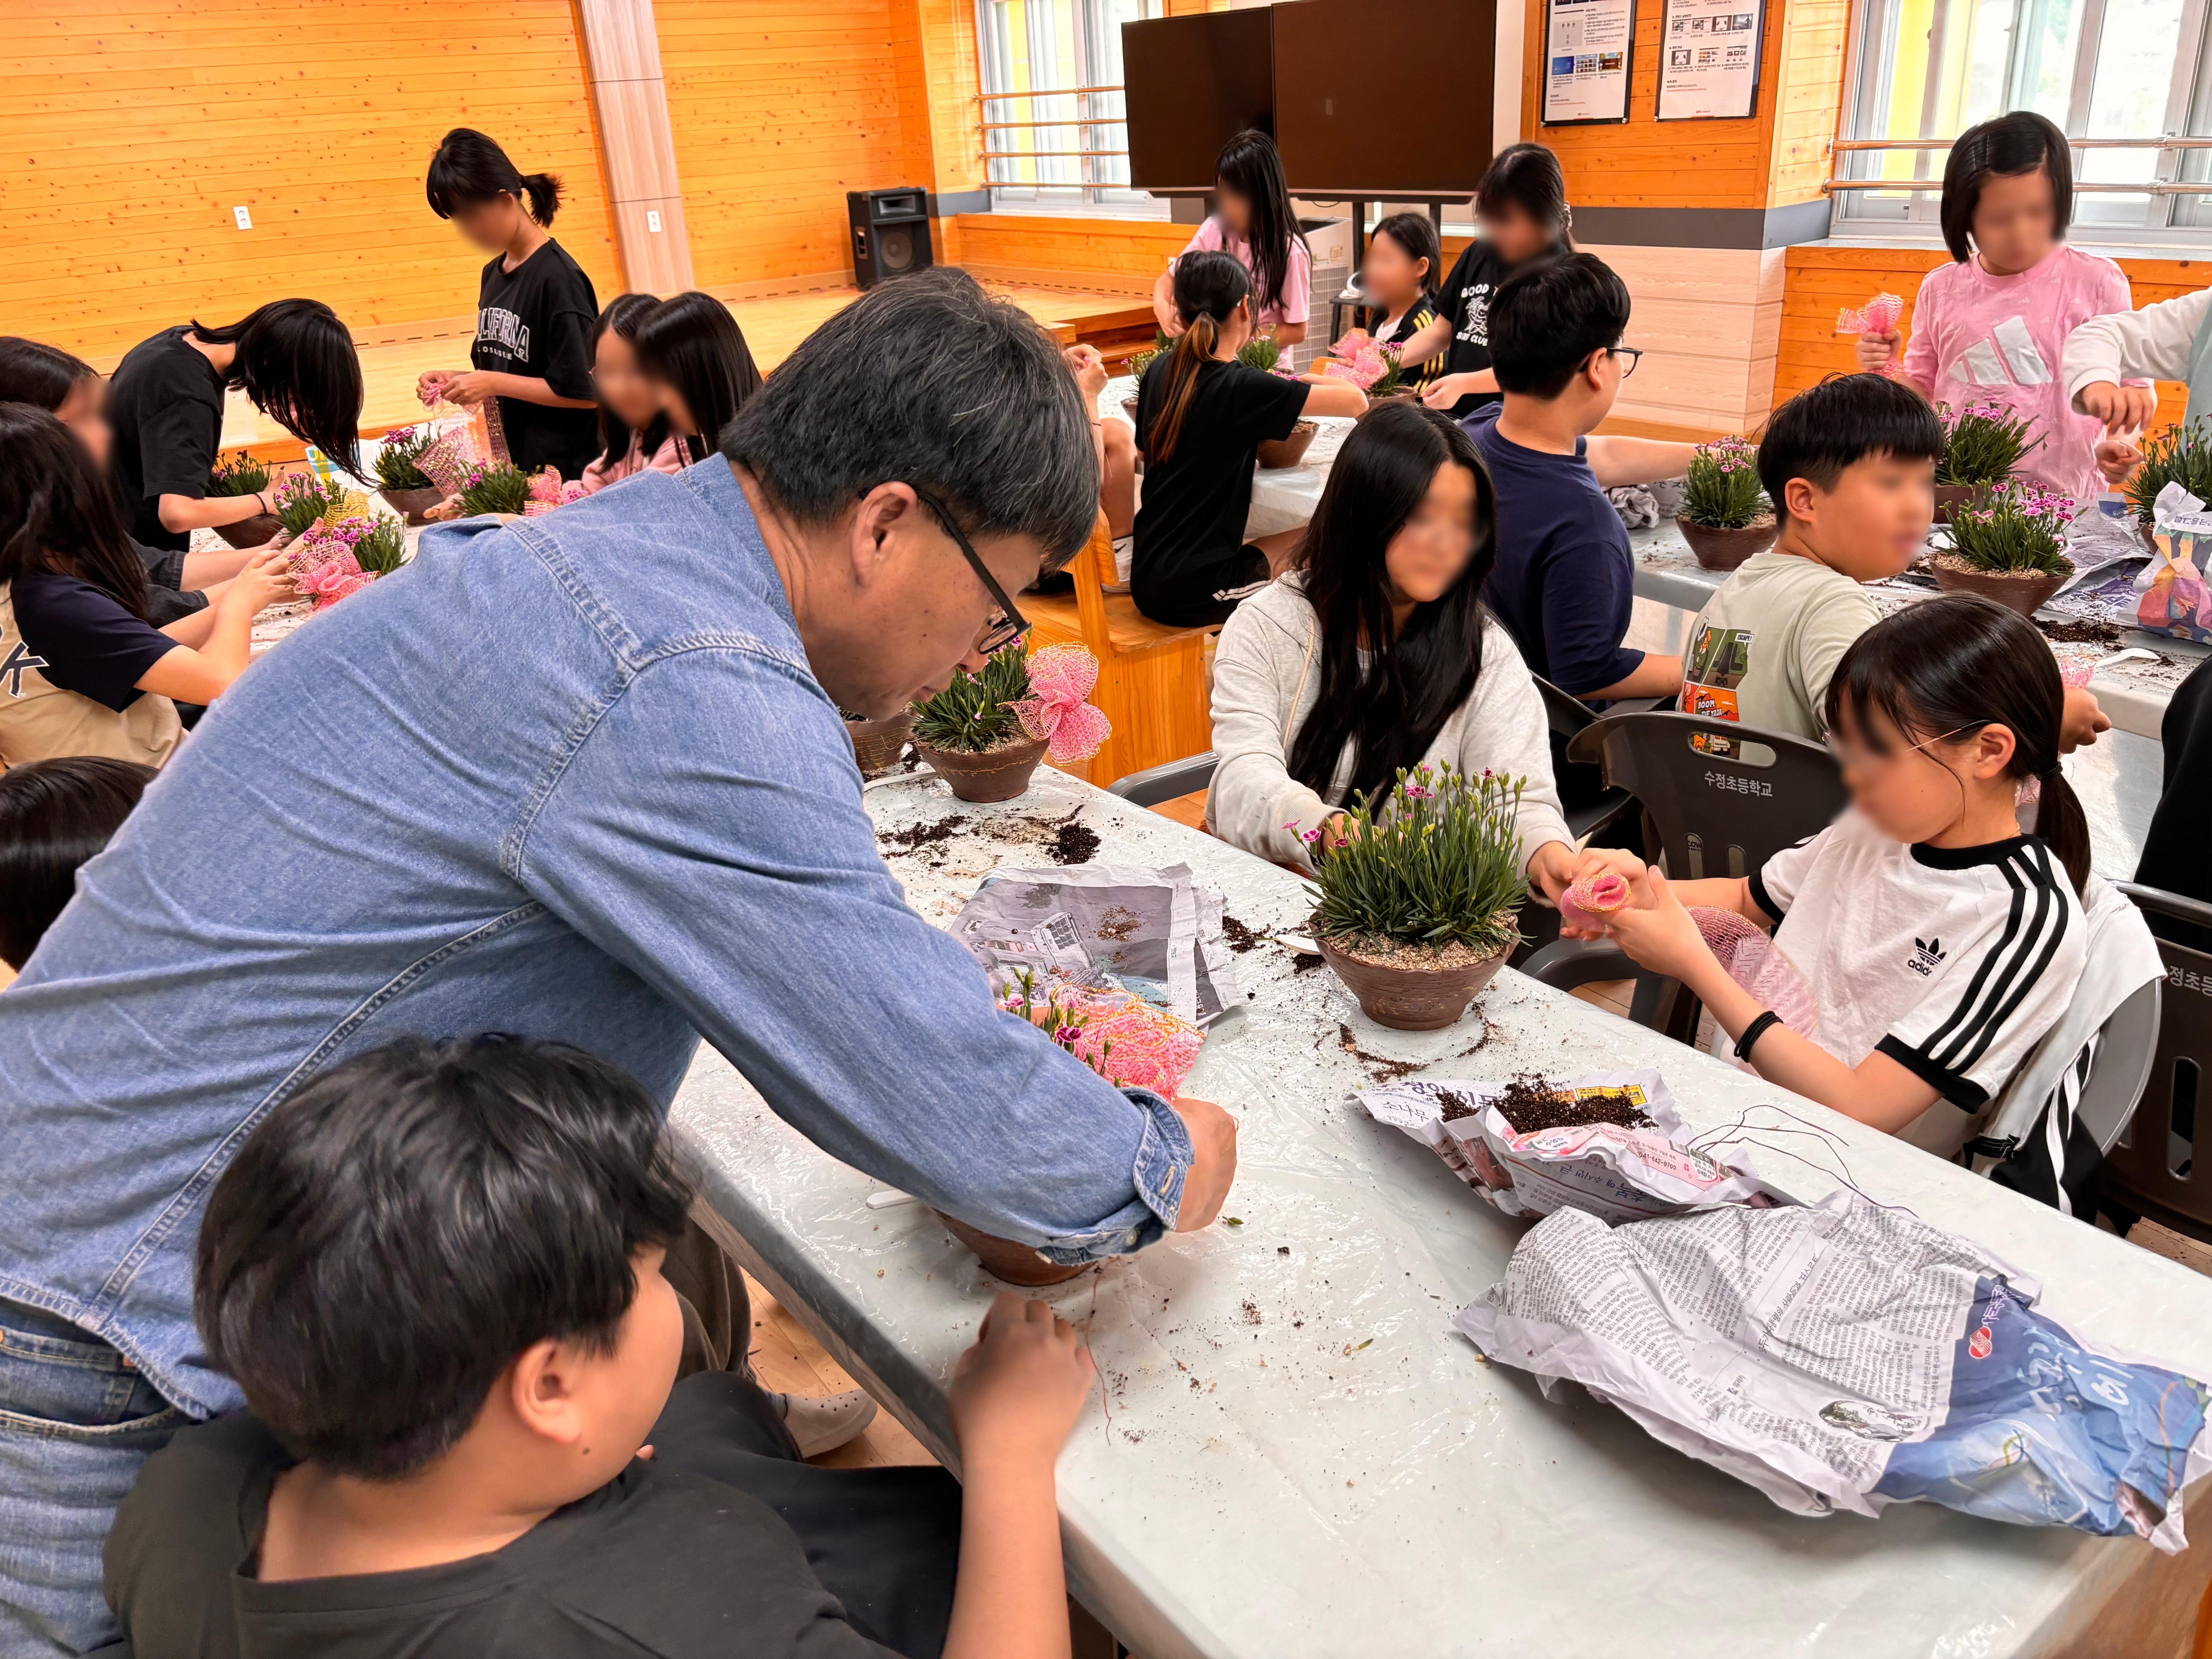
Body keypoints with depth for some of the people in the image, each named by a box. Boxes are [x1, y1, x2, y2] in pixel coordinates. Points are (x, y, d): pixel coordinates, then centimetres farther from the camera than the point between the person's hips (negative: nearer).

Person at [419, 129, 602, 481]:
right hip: (512, 464, 7)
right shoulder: (493, 274, 10)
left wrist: (494, 383, -16)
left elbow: (586, 392, -17)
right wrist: (459, 379, 2)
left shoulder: (558, 276, -14)